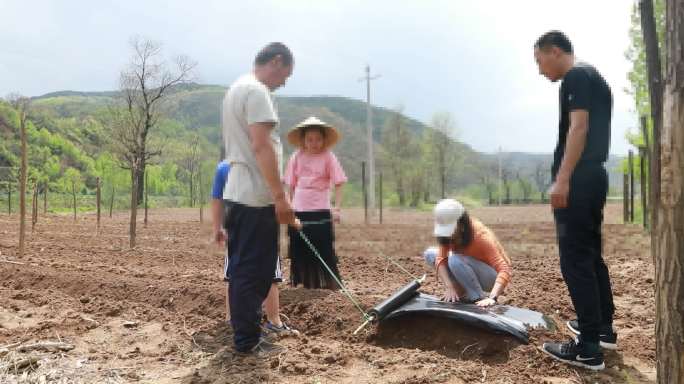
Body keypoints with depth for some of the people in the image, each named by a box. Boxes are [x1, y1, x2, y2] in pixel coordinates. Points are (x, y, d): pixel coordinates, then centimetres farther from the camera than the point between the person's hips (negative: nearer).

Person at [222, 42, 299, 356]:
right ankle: (247, 341, 6)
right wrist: (280, 196, -21)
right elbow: (261, 146, -22)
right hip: (255, 198, -10)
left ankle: (246, 334, 25)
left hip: (238, 195, 10)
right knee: (252, 272, -3)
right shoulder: (256, 91, -12)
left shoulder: (236, 89, 20)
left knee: (244, 269, 15)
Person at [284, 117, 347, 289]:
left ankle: (330, 284, 13)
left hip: (320, 212, -3)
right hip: (298, 212, 4)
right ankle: (306, 283, 26)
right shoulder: (296, 157, 5)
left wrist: (336, 208, -13)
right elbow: (291, 185, 11)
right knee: (300, 250, 10)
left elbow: (338, 184, -5)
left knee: (324, 250, 0)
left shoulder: (328, 157, -4)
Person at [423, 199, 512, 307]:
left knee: (455, 260, -33)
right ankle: (463, 292, -1)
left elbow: (504, 270, -36)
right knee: (430, 254, -6)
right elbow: (441, 258, -21)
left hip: (492, 277, -7)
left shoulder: (481, 236, -31)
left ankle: (479, 297, -15)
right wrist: (450, 287, -35)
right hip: (471, 270, 7)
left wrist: (492, 298, -50)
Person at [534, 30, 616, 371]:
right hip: (595, 176, 10)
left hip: (578, 179, -10)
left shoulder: (576, 76, -8)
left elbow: (579, 127, -19)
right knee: (591, 255, 17)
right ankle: (603, 327, 27)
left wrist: (562, 179, -24)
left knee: (575, 260, -9)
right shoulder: (594, 77, 22)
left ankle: (588, 348, -6)